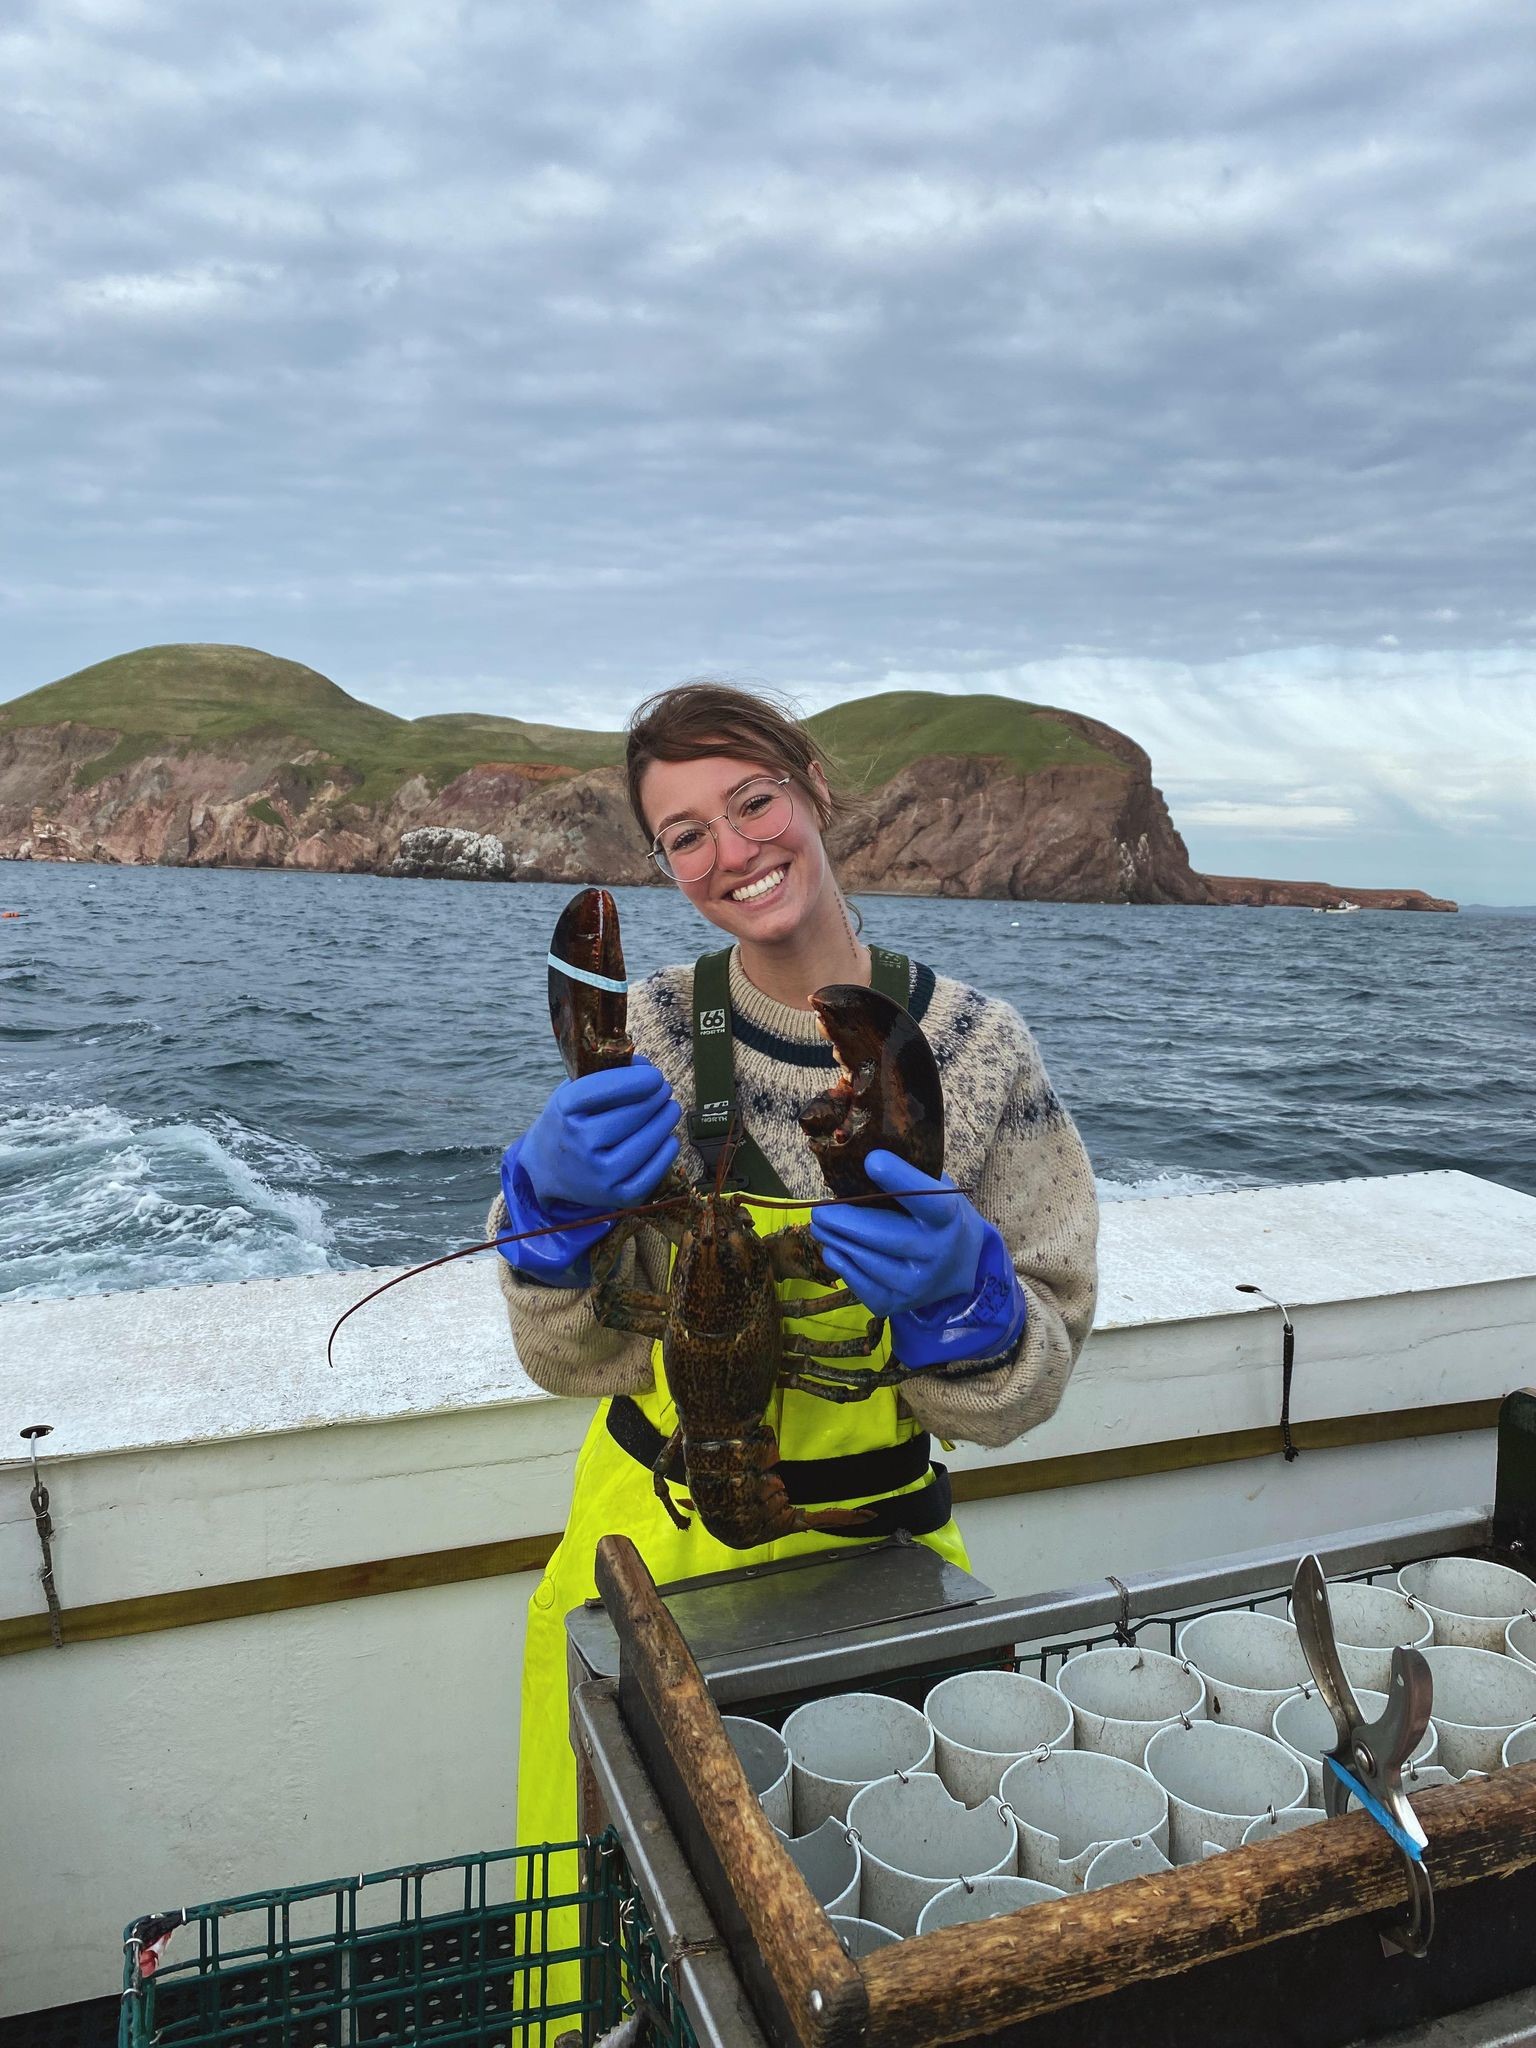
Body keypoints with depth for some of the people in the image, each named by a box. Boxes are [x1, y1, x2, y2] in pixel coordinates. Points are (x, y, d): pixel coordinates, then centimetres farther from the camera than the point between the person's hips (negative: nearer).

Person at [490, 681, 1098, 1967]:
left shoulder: (978, 1047, -13)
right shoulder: (652, 1035, -11)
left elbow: (1020, 1398, -8)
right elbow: (580, 1359, -9)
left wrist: (959, 1290, -29)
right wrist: (557, 1208, -27)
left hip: (873, 1545, 0)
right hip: (655, 1538, 1)